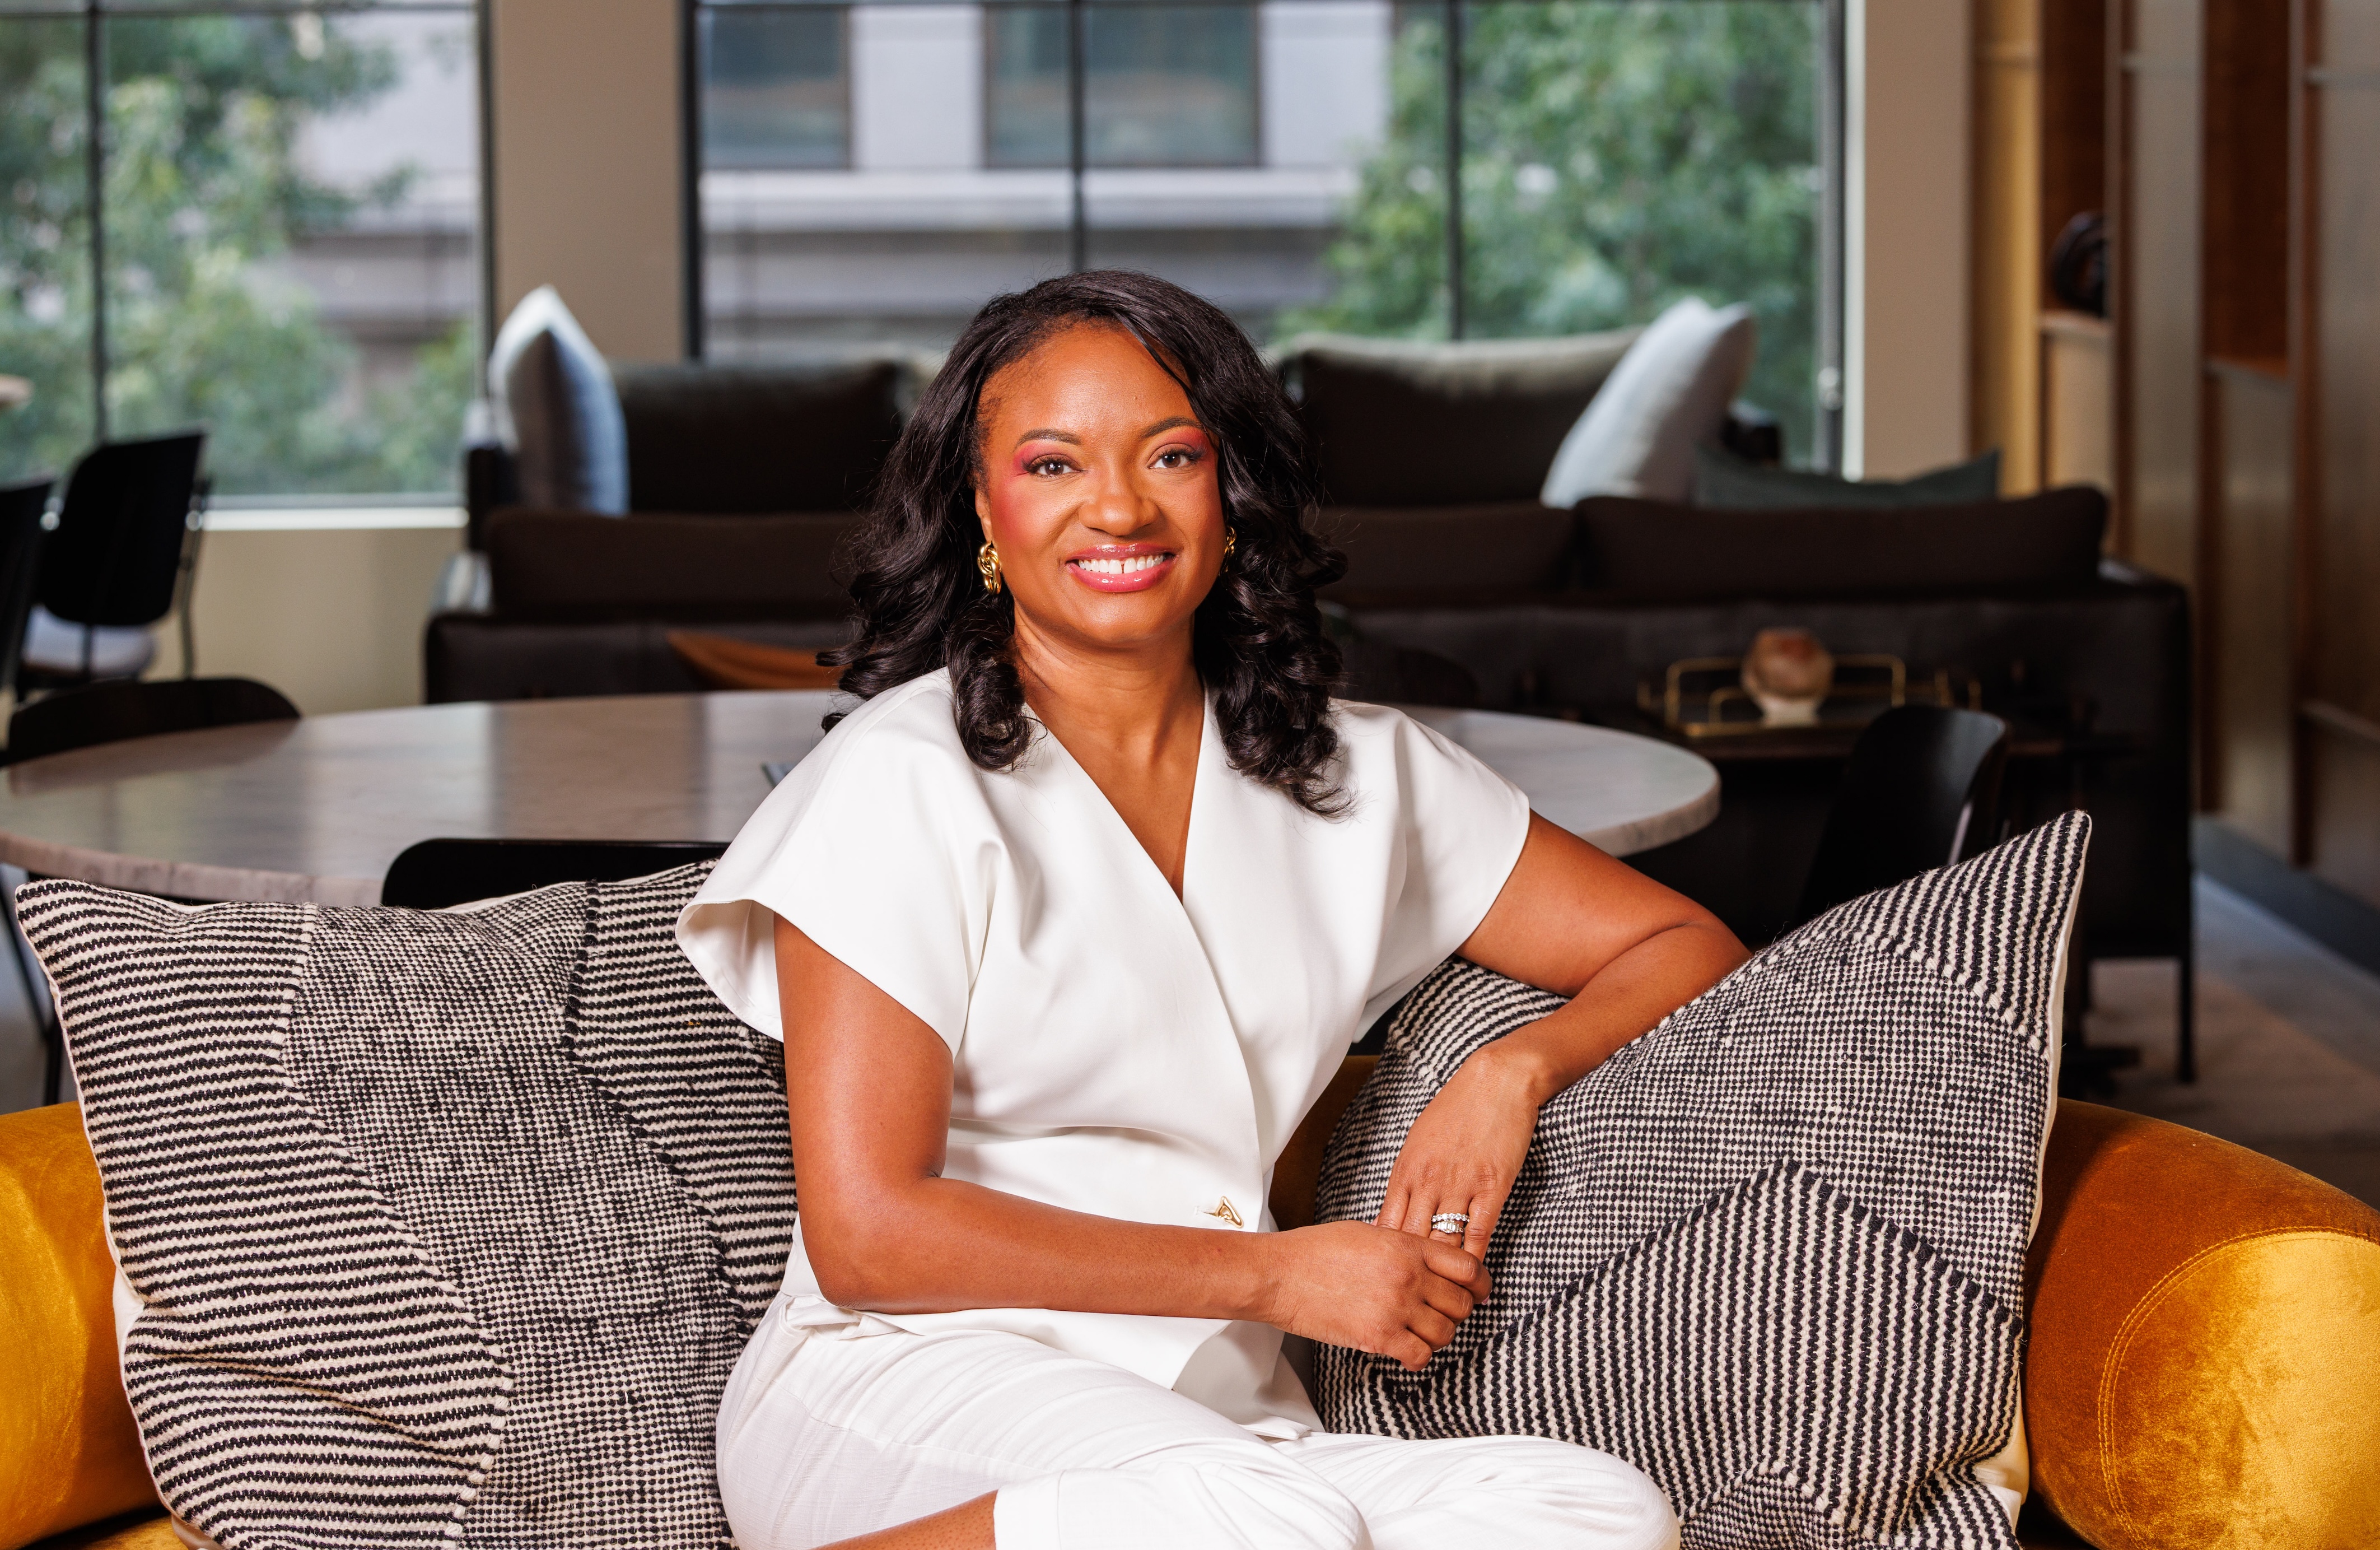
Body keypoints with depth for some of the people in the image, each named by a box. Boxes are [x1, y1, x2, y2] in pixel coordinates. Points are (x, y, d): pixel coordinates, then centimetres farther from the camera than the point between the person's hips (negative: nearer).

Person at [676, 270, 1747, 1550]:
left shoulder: (1356, 775, 15)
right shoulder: (905, 782, -2)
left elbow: (1685, 948, 22)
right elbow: (867, 1233, -8)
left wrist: (1518, 1065, -1)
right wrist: (1277, 1276, -7)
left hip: (1214, 1417, 5)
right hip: (907, 1390, -5)